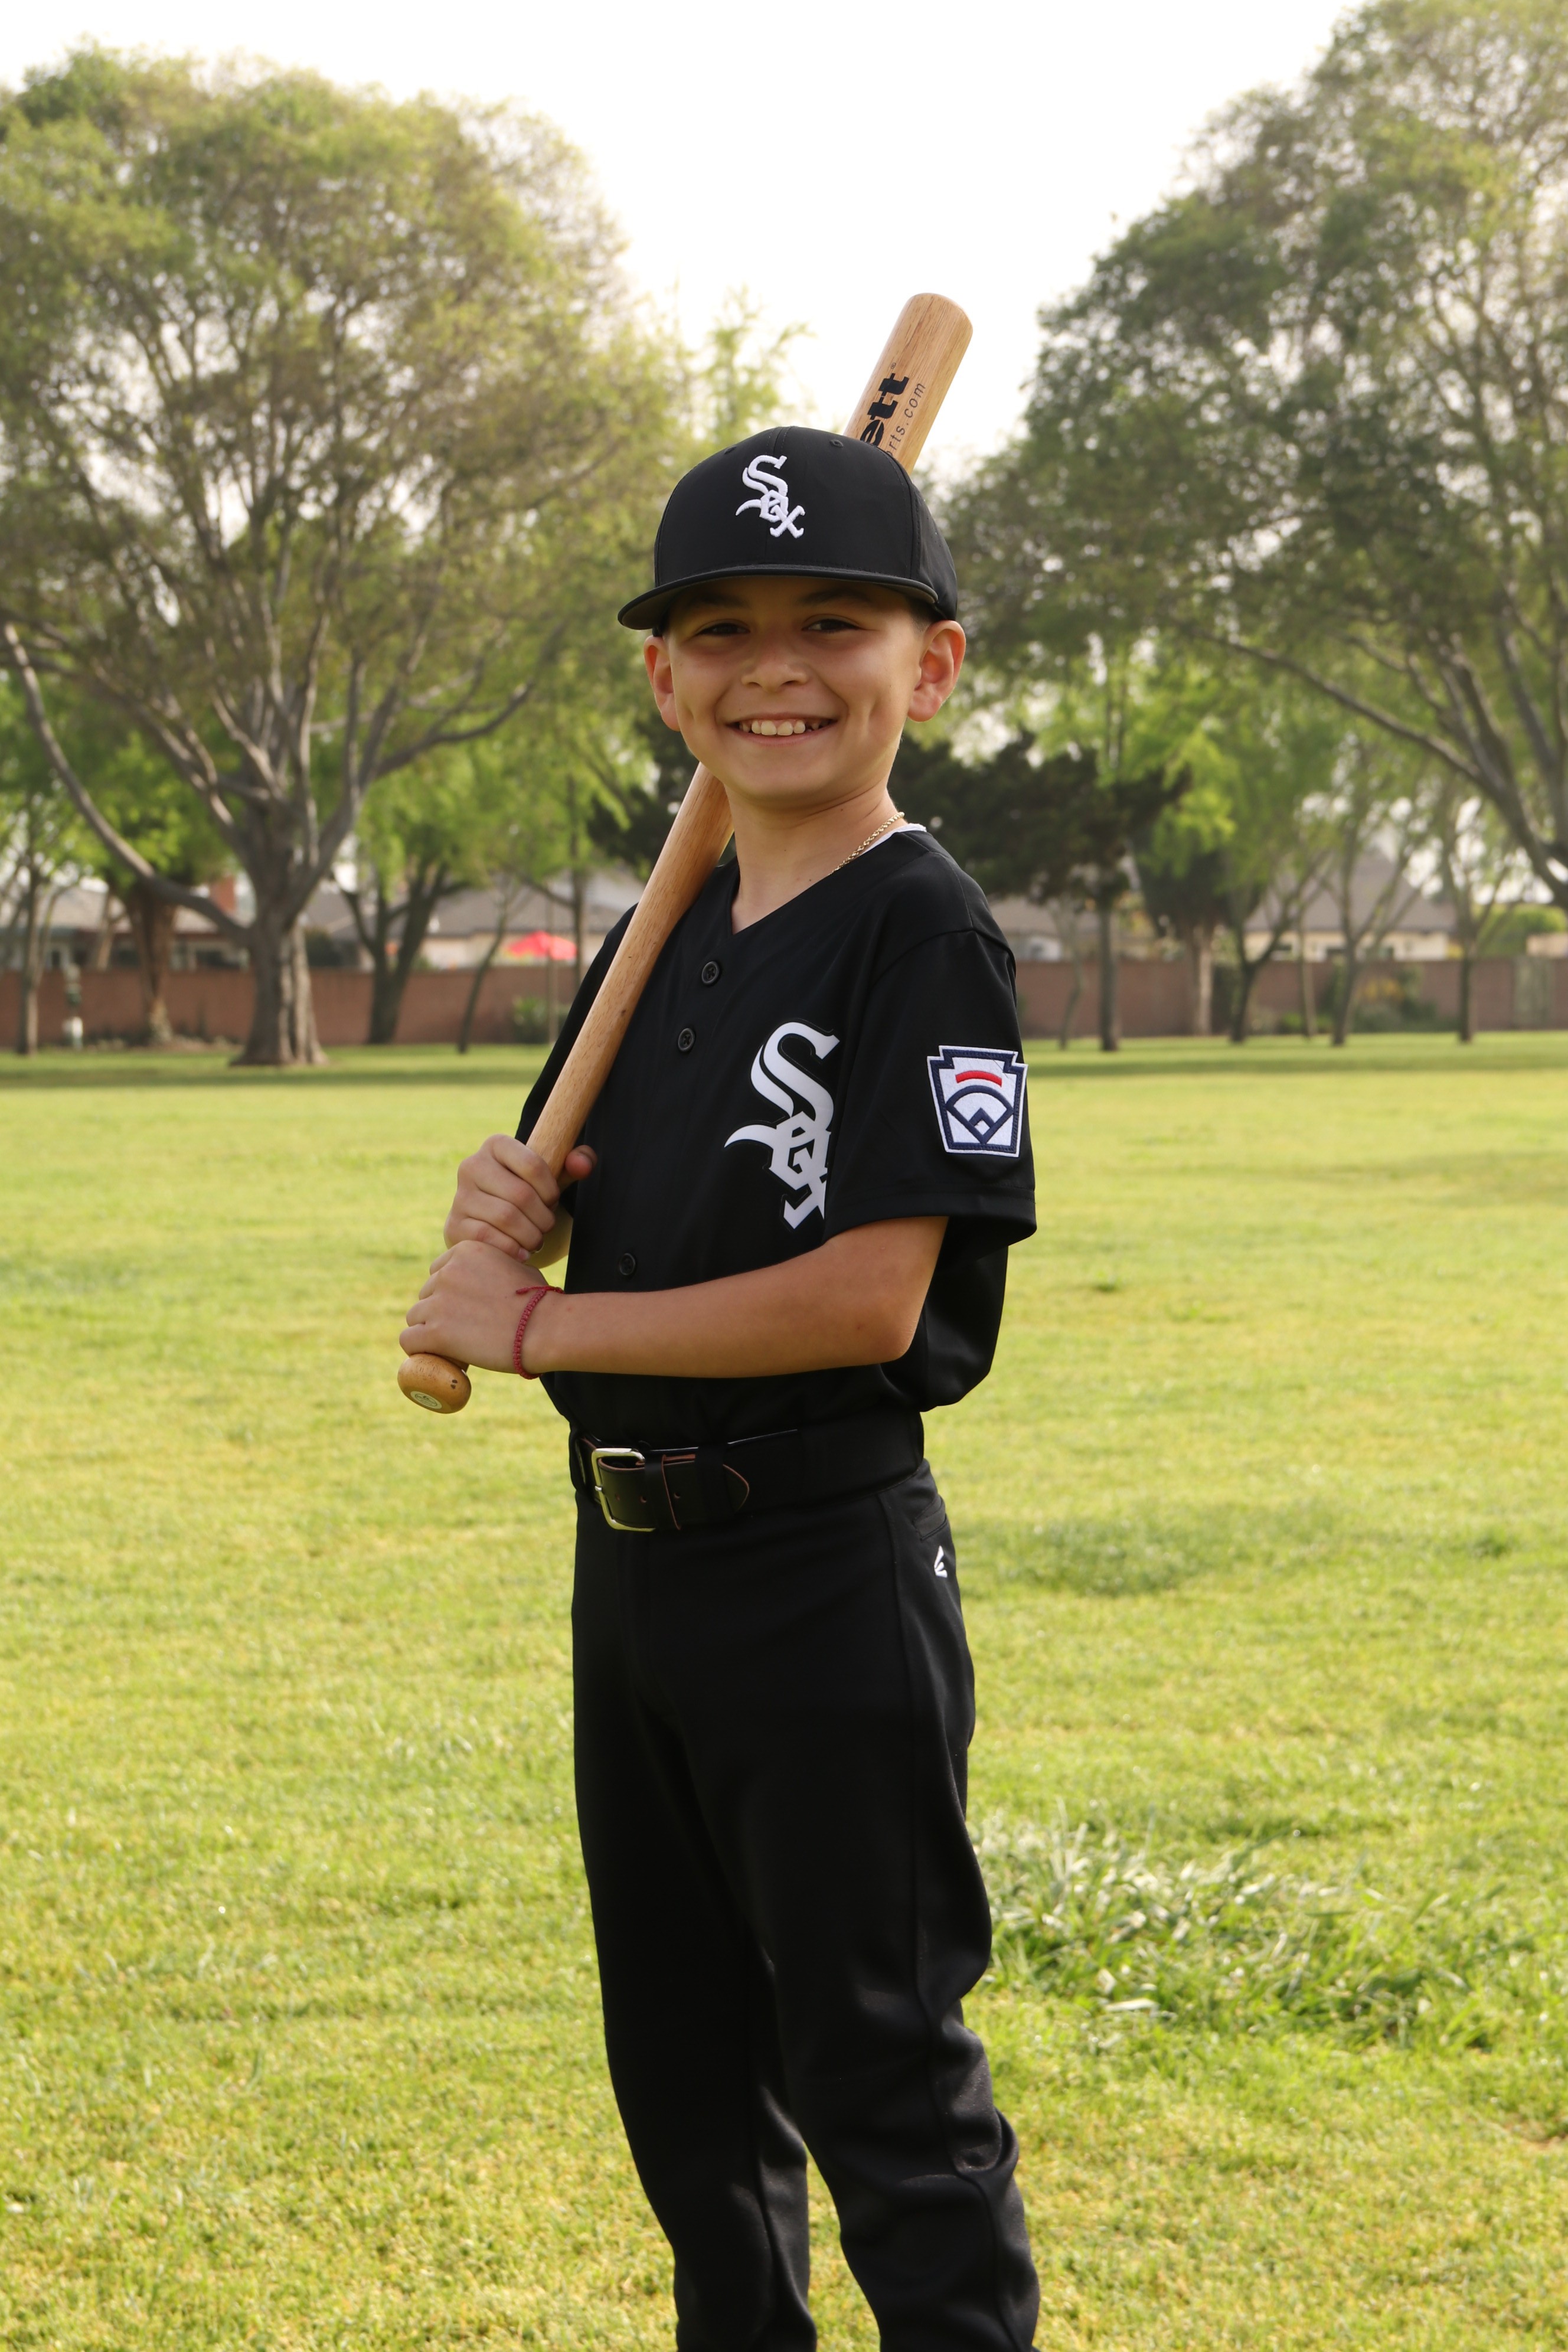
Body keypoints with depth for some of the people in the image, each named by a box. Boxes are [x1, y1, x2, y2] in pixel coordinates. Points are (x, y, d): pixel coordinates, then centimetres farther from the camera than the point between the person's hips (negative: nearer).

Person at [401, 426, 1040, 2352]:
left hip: (825, 1563, -8)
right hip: (631, 1545, 8)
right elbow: (551, 1231, 16)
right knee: (683, 2058, 20)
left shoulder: (920, 929, -14)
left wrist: (535, 1328, -15)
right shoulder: (664, 942, 11)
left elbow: (869, 1300, -23)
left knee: (879, 2076, -2)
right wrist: (502, 1205, -9)